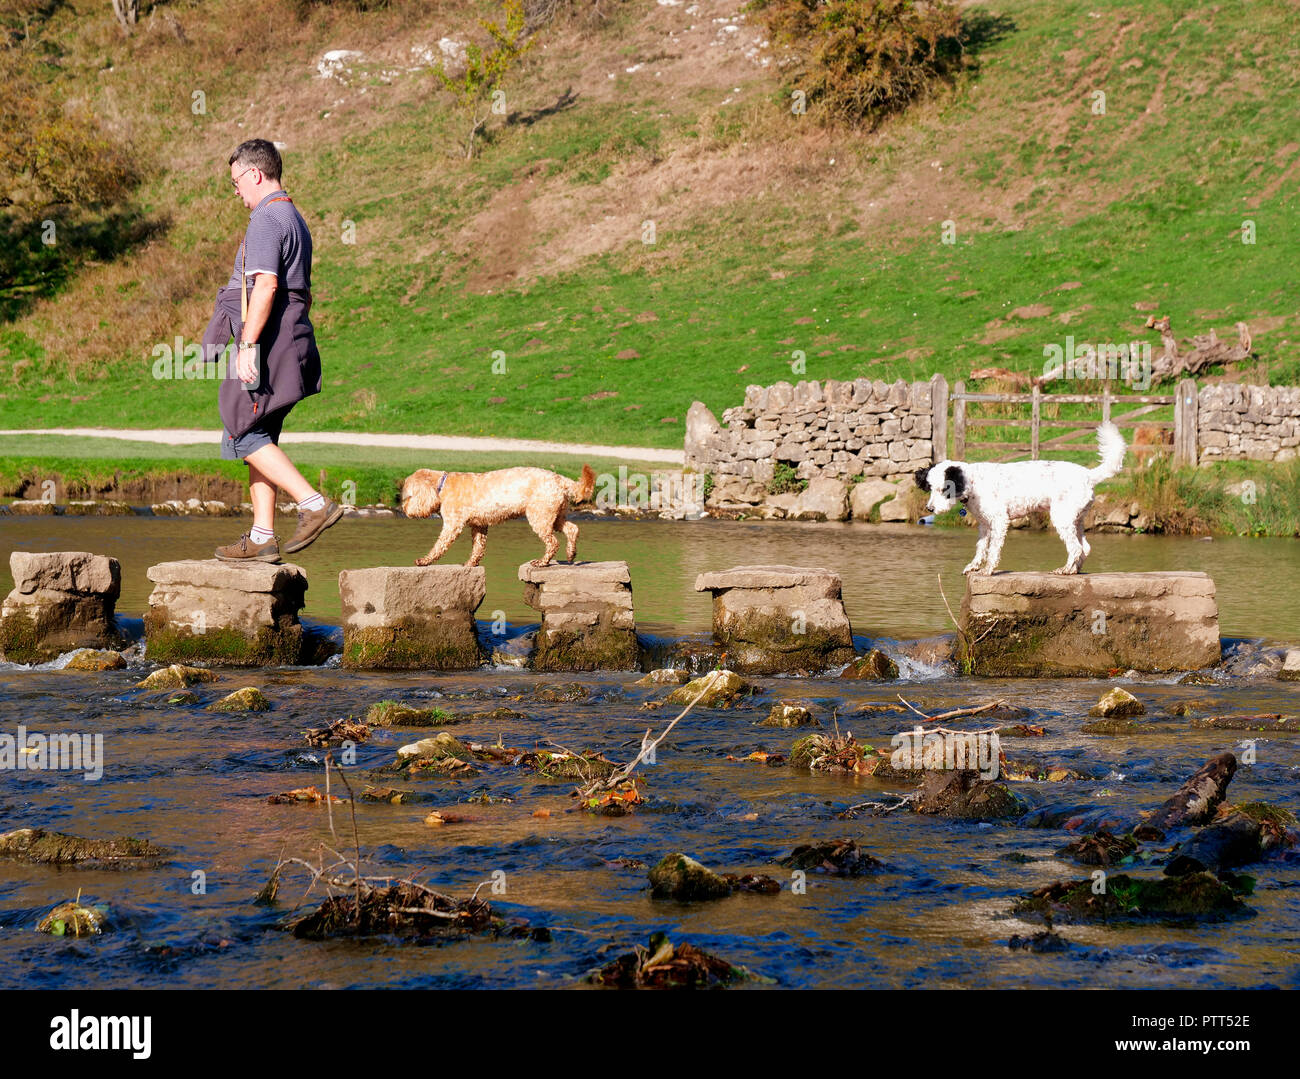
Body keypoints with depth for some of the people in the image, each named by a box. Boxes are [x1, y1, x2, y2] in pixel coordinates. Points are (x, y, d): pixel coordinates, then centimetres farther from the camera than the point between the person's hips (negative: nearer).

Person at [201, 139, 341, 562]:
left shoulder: (266, 219, -13)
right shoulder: (294, 218, 19)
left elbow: (265, 285, -24)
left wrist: (248, 345, -26)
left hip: (267, 345, -10)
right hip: (291, 344, 10)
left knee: (244, 434, -7)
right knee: (258, 438, 11)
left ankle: (314, 503, -14)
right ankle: (262, 537, 11)